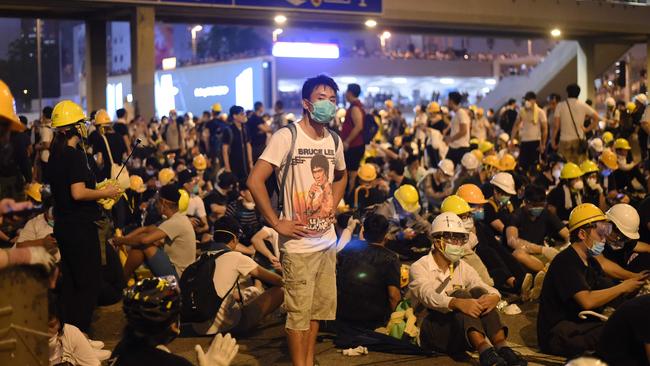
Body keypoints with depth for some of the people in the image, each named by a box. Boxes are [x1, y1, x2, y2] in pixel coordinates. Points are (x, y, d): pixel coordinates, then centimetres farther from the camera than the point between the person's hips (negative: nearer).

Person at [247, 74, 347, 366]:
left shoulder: (334, 140, 7)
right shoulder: (286, 137, -13)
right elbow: (254, 180, -18)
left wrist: (332, 206, 12)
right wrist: (277, 223, -16)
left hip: (327, 241, 7)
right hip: (299, 244, -6)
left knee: (319, 307, 15)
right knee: (299, 312, 0)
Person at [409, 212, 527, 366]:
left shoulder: (462, 267, 13)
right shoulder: (419, 268, -4)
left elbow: (484, 287, -4)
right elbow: (428, 296, -25)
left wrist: (494, 297, -30)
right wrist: (457, 303, -45)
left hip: (462, 332, 5)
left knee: (478, 292, -19)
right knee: (461, 294, -27)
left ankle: (501, 347, -36)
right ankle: (484, 349, -49)